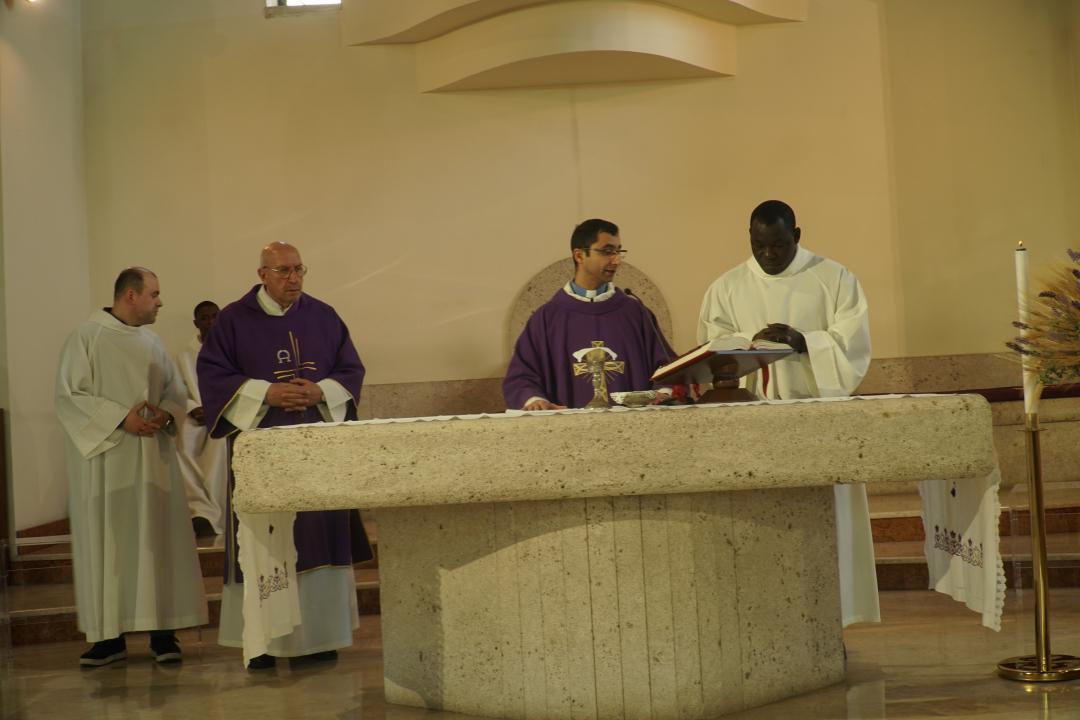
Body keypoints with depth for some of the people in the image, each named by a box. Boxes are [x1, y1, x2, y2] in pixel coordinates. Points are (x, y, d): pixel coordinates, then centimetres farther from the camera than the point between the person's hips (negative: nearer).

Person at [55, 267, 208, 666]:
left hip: (153, 458, 5)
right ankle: (110, 636, 6)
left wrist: (165, 414, -7)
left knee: (159, 540, 1)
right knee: (107, 544, -1)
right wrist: (120, 417, -17)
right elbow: (68, 395, -9)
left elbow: (175, 390, 15)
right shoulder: (86, 337, -4)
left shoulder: (152, 342, 12)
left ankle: (162, 630, 6)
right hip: (106, 460, -5)